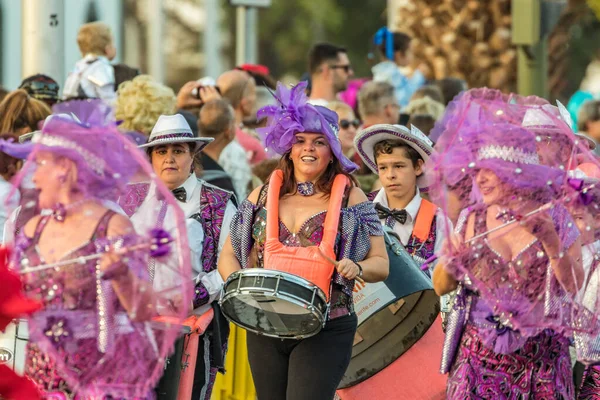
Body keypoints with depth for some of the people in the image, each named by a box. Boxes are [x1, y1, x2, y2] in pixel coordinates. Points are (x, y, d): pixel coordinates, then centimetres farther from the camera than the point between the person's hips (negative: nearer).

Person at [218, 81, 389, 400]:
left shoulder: (349, 198, 3)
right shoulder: (263, 196, 11)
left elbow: (381, 264, 2)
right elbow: (229, 255, 13)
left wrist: (357, 268, -20)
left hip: (326, 330, -4)